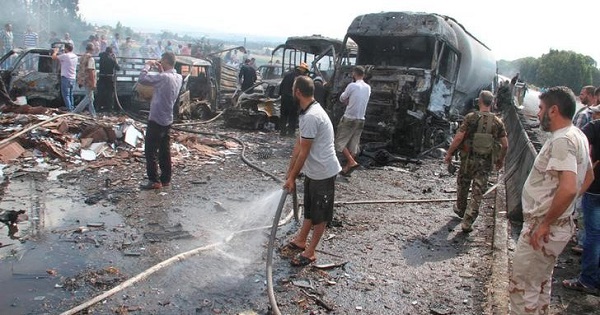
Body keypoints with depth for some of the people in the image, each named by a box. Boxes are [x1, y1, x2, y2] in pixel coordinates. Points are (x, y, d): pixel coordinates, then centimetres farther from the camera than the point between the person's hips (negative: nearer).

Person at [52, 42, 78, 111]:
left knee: (66, 95, -4)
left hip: (66, 78, -8)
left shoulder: (65, 56, -15)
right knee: (70, 95, 16)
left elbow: (54, 57, -11)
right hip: (73, 78, 8)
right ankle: (72, 108, 20)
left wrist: (55, 51, 7)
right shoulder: (75, 56, 8)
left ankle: (69, 109, -7)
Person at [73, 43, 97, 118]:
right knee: (88, 98, -3)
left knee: (90, 98, 15)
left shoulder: (82, 57, 10)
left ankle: (93, 115, 20)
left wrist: (80, 82, 20)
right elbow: (91, 71, -21)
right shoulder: (90, 58, -17)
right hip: (89, 81, -9)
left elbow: (81, 70, 15)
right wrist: (93, 84, -21)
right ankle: (75, 112, -5)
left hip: (83, 80, 9)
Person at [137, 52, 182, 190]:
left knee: (150, 152, 1)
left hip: (156, 120, -8)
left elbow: (142, 79, -22)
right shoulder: (178, 78, 4)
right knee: (165, 151, 14)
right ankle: (166, 179, 19)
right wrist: (161, 70, 8)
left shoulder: (163, 77, -22)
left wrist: (148, 65, -8)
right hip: (168, 120, 8)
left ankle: (154, 181, 4)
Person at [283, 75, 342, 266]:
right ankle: (300, 240, 40)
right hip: (313, 171, 10)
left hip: (323, 173, -10)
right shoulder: (308, 112, 6)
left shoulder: (311, 116, -26)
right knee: (310, 209, 24)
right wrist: (289, 172, 13)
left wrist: (292, 178, -12)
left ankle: (310, 252, 20)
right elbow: (298, 145, 10)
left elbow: (304, 152, -22)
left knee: (320, 214, 7)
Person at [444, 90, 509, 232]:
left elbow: (458, 138, -16)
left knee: (462, 185, 22)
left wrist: (449, 153, -6)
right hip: (485, 163, 1)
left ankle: (460, 209, 42)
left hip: (468, 159, -1)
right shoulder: (498, 122, -2)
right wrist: (501, 159, 15)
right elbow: (505, 145, -1)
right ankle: (467, 222, 4)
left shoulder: (470, 117, -11)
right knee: (478, 193, 6)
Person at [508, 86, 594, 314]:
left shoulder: (562, 140, -22)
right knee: (541, 282, 24)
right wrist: (560, 210, 18)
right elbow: (588, 176, 23)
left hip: (542, 229, -10)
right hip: (561, 225, 10)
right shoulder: (578, 136, 9)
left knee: (522, 288, 0)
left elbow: (568, 188, -34)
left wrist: (545, 223, -23)